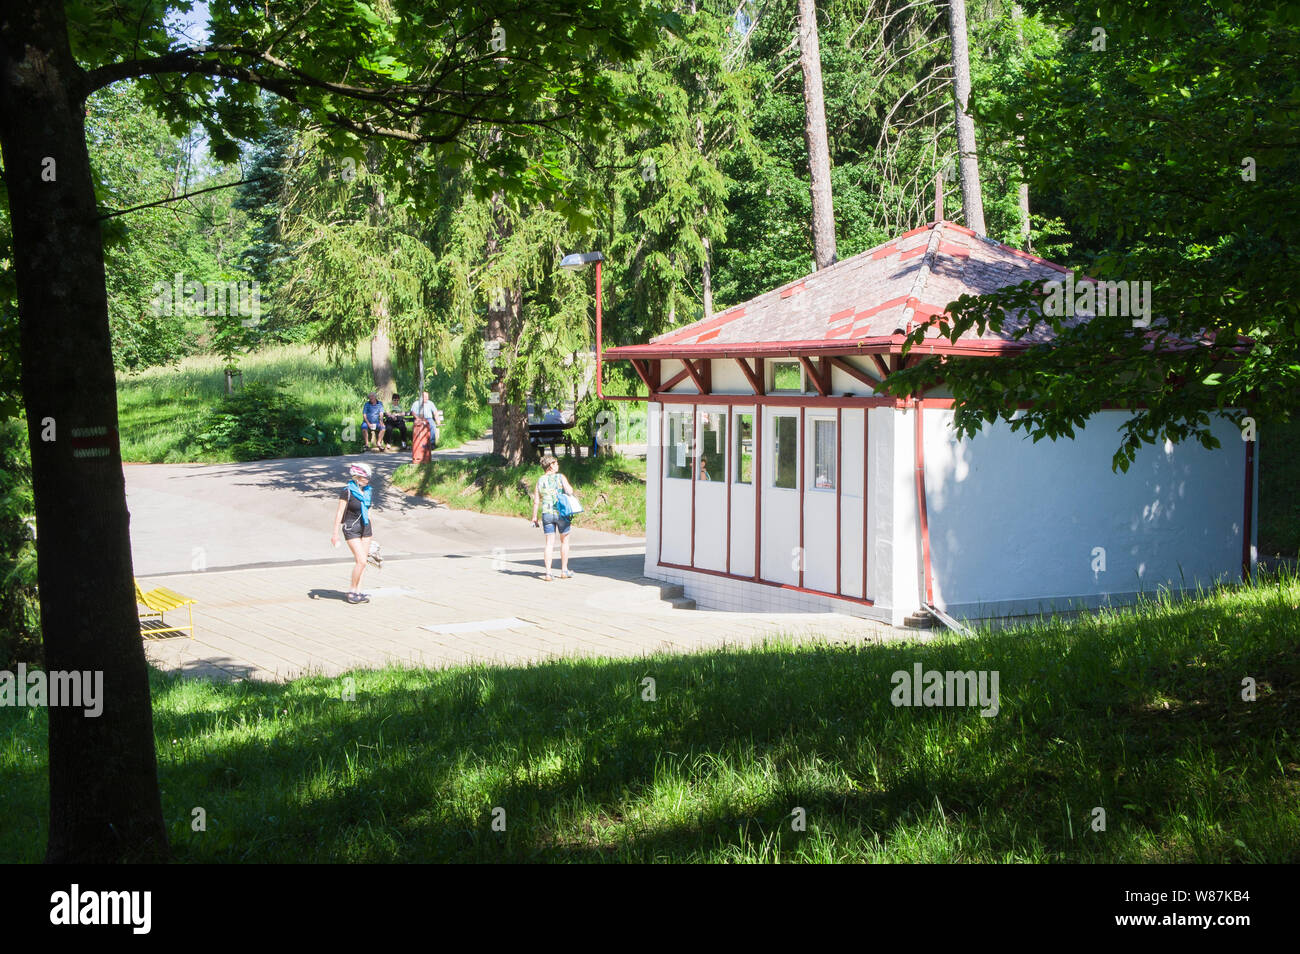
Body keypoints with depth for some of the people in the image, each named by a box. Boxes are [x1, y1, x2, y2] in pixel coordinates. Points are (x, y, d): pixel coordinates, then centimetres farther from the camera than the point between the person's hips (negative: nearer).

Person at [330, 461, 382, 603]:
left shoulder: (366, 491, 9)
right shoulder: (347, 492, -10)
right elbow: (340, 512, -9)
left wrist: (372, 533, 23)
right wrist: (335, 533, -11)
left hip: (365, 527, 6)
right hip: (351, 528, -6)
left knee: (362, 561, 4)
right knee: (361, 561, -14)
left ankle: (358, 592, 10)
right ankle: (352, 591, -1)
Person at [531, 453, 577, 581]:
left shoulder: (540, 481, 5)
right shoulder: (560, 477, -3)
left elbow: (536, 501, 1)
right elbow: (569, 491, -17)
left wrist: (534, 518, 5)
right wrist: (570, 489, 6)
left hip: (546, 514, 2)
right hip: (561, 513, -2)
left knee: (549, 543, 3)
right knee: (564, 541, 14)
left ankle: (548, 573, -4)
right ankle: (564, 571, 18)